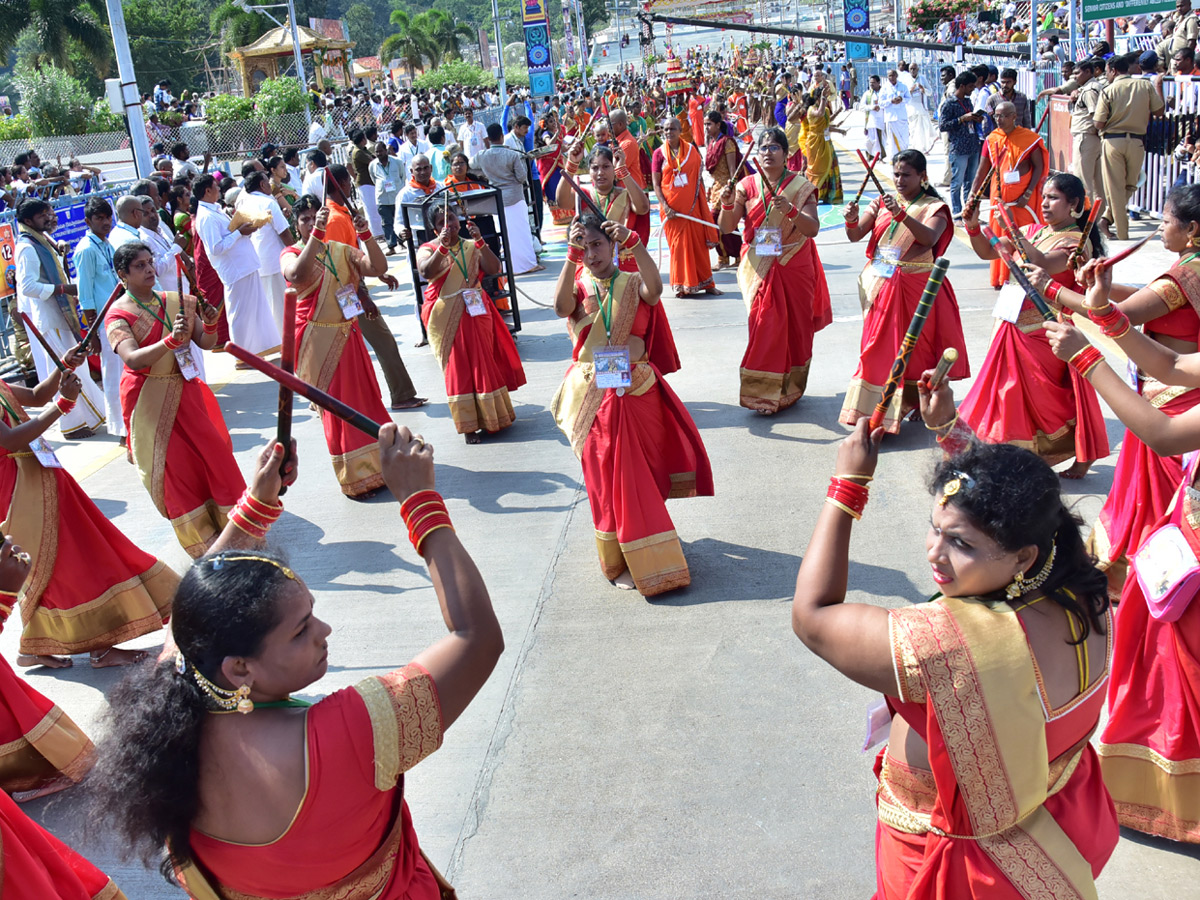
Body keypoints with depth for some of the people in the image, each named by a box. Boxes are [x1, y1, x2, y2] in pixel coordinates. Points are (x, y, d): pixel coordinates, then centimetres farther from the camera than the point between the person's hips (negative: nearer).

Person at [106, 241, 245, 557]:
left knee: (214, 454, 6)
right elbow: (133, 359, -26)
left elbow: (205, 344, 4)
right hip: (151, 401, -4)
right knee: (175, 467, 2)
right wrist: (171, 340, -39)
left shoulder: (176, 302, 4)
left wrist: (209, 325, -18)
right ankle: (202, 540, 17)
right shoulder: (118, 315, -10)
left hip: (186, 392, 4)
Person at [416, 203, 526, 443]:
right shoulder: (429, 249, -2)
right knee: (458, 368, -1)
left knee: (484, 364, 9)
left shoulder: (472, 247, 7)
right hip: (447, 320, -3)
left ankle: (491, 417, 24)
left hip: (476, 314, 3)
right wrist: (443, 247, -31)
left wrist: (480, 241, -17)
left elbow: (493, 269, -8)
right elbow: (426, 272, -22)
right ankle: (470, 425, 4)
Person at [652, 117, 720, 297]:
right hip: (672, 208, -2)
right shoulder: (659, 153, 0)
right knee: (678, 244, 3)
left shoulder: (691, 149, 4)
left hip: (692, 205, 2)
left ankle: (705, 283, 14)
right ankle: (682, 286, 11)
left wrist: (704, 200, 4)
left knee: (699, 242, 5)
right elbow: (656, 184, -3)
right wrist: (665, 207, -13)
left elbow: (699, 177, 9)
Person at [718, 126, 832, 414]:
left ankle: (790, 388, 21)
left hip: (795, 268, 0)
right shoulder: (746, 186, 3)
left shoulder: (801, 186, -2)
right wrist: (727, 205, -20)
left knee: (795, 327, 6)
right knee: (765, 326, -5)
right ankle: (763, 393, 1)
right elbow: (727, 228, -1)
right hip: (760, 268, 0)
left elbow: (813, 229, -13)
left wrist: (790, 210, -30)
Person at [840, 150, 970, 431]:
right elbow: (856, 235, 0)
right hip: (882, 285, 3)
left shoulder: (934, 208, -2)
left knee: (917, 347, 4)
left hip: (917, 288, -3)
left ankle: (919, 403, 20)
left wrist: (900, 214, -35)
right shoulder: (882, 203, 9)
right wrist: (851, 220, -23)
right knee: (880, 347, 4)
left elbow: (929, 238, -22)